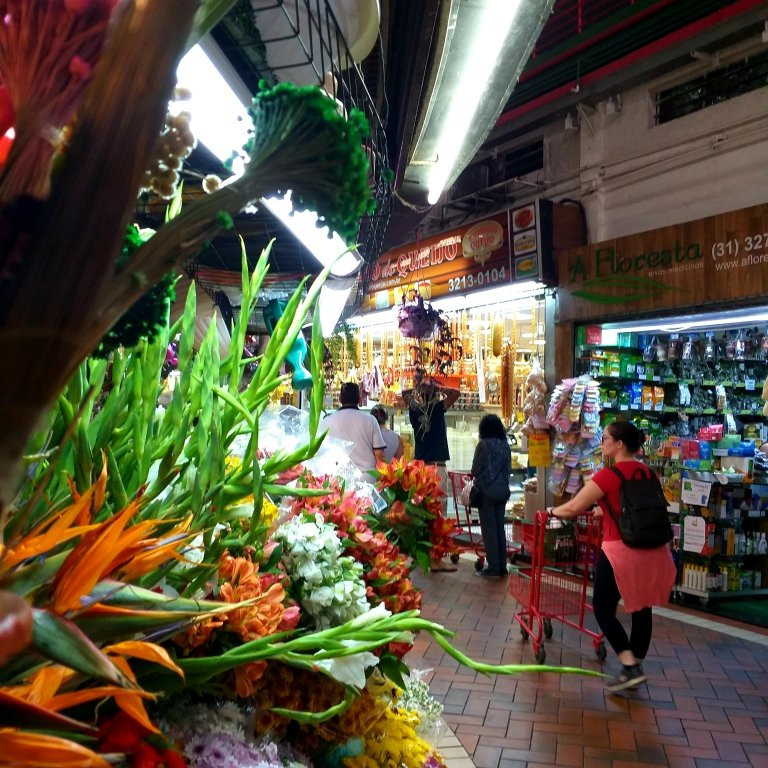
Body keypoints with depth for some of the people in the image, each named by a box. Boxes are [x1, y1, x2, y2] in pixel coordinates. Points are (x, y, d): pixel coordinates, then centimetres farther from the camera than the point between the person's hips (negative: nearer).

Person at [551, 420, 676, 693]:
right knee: (641, 609, 16)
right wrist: (601, 511, 32)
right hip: (653, 550, 7)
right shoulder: (646, 472, 7)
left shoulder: (609, 475, -14)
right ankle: (635, 666, 27)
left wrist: (553, 511, 8)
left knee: (603, 609, 7)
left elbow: (573, 508, -11)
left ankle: (630, 668, 3)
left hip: (621, 550, -7)